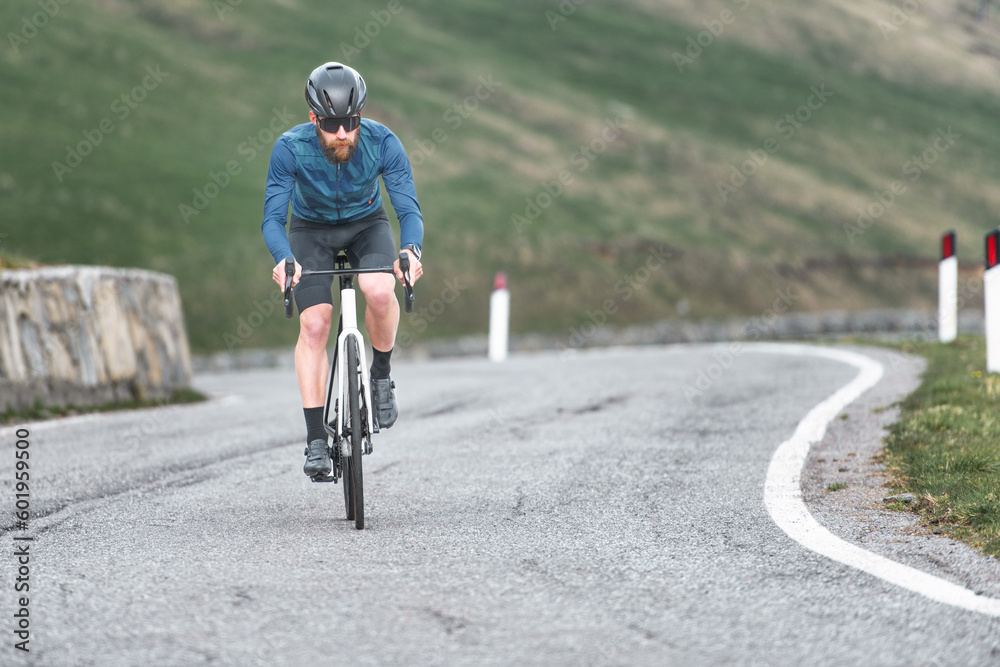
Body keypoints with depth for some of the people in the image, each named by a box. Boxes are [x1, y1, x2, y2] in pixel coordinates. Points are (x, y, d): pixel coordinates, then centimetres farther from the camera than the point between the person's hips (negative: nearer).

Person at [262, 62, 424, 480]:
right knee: (314, 324, -17)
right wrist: (283, 259, -50)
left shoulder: (383, 143, -27)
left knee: (380, 292, -31)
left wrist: (411, 250, -50)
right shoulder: (290, 148, -28)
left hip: (367, 225, 0)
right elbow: (273, 218, -29)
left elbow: (409, 209, -28)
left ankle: (381, 374, -4)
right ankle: (316, 438, -13)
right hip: (312, 229, 0)